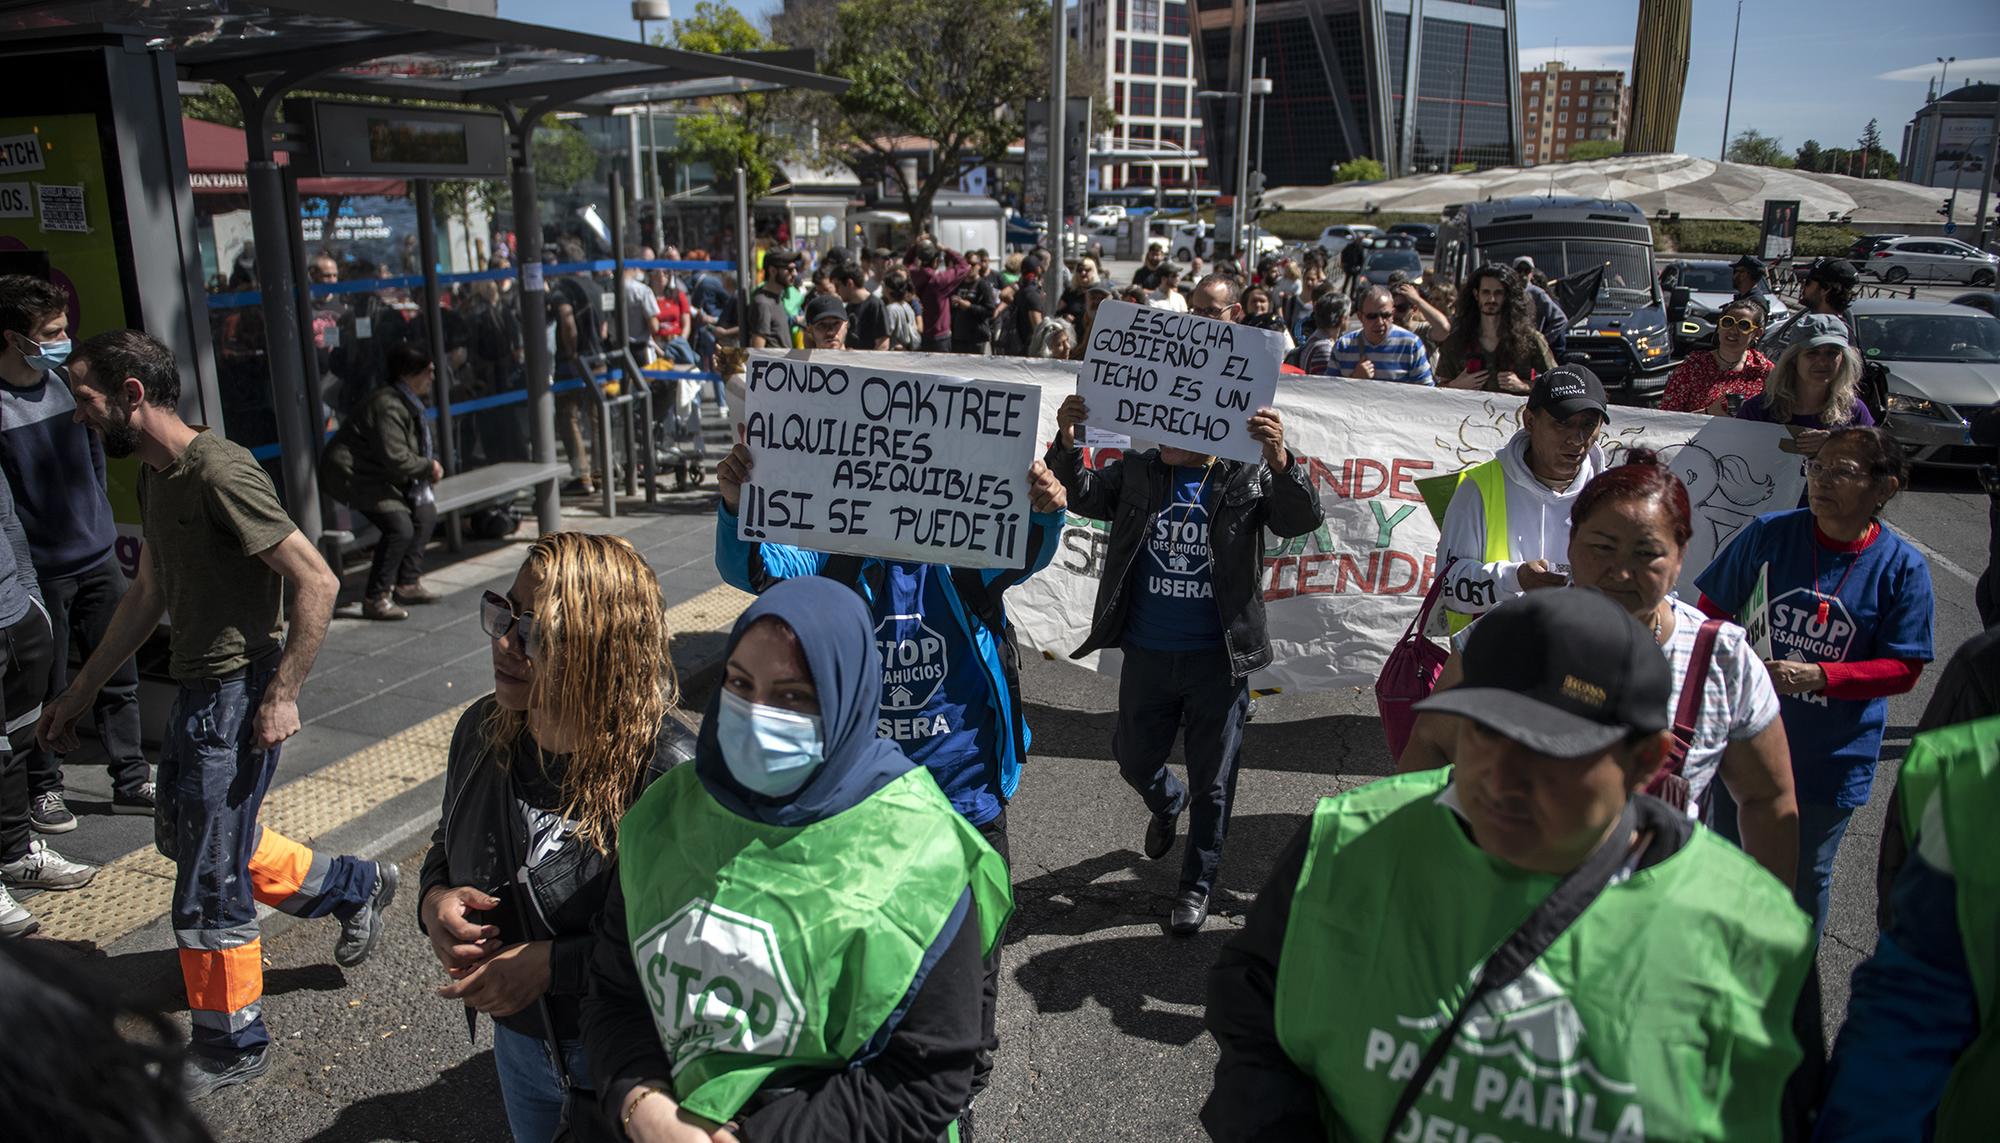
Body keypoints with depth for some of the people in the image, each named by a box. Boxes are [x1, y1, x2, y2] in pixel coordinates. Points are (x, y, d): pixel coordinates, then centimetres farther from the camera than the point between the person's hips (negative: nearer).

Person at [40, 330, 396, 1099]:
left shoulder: (220, 473, -21)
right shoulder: (155, 475, 9)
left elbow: (316, 582, -23)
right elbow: (149, 594, 19)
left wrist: (283, 694, -22)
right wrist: (80, 691, 21)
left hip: (237, 696, -10)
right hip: (194, 690, 10)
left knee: (208, 882, 1)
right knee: (182, 835, 24)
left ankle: (230, 1047, 21)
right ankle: (354, 887, 38)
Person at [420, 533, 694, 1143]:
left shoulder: (668, 770, -30)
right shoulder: (482, 730, -8)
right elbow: (449, 841, 11)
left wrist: (553, 963, -27)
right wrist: (434, 901, -10)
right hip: (517, 1038, 7)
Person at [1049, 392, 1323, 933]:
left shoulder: (1248, 478, -8)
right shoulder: (1139, 471, 0)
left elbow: (1303, 518, -21)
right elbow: (1081, 494, -8)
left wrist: (1279, 459, -40)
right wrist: (1067, 442, -28)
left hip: (1217, 659, -3)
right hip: (1146, 655, 3)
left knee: (1211, 783, 10)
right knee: (1134, 763, 20)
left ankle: (1197, 885, 30)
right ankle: (1168, 804, 54)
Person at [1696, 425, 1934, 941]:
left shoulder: (1902, 567, -9)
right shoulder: (1769, 533, -8)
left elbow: (1903, 669, -9)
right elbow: (1711, 612, 0)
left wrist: (1818, 676, -23)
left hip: (1833, 758, -1)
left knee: (1806, 879, 16)